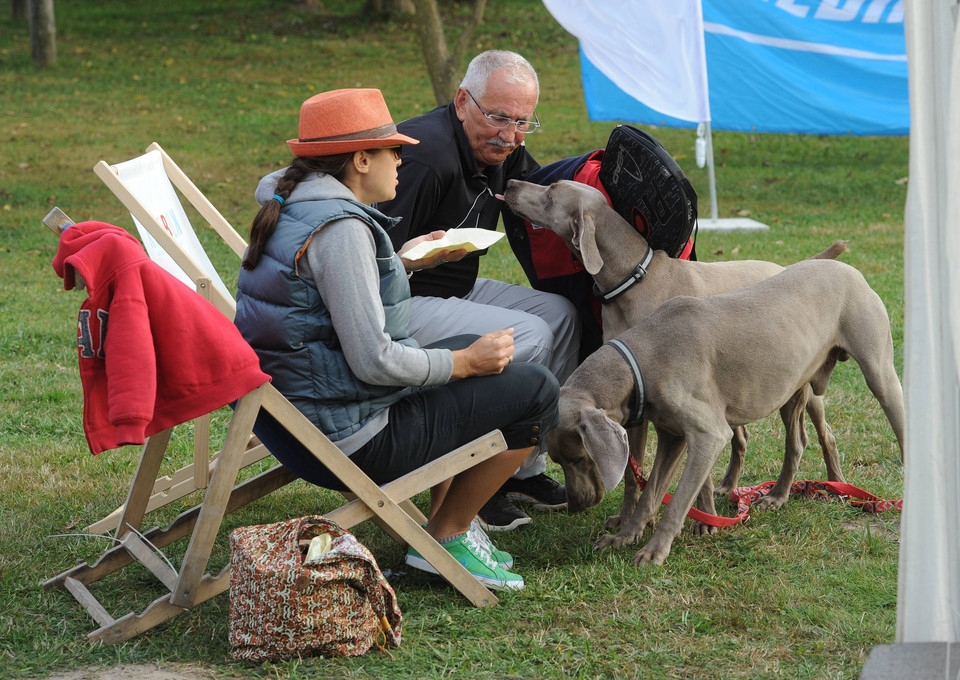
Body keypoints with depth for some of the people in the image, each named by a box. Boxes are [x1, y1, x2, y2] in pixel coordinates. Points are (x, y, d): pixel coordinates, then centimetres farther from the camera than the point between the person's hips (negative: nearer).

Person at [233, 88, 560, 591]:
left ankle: (446, 521, 27)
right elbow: (375, 360, -26)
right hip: (348, 440, -11)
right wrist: (468, 361, -13)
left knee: (468, 349, 31)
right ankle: (446, 537, 7)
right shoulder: (340, 228, -23)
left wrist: (400, 258, 31)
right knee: (535, 391, -5)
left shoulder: (287, 209, 8)